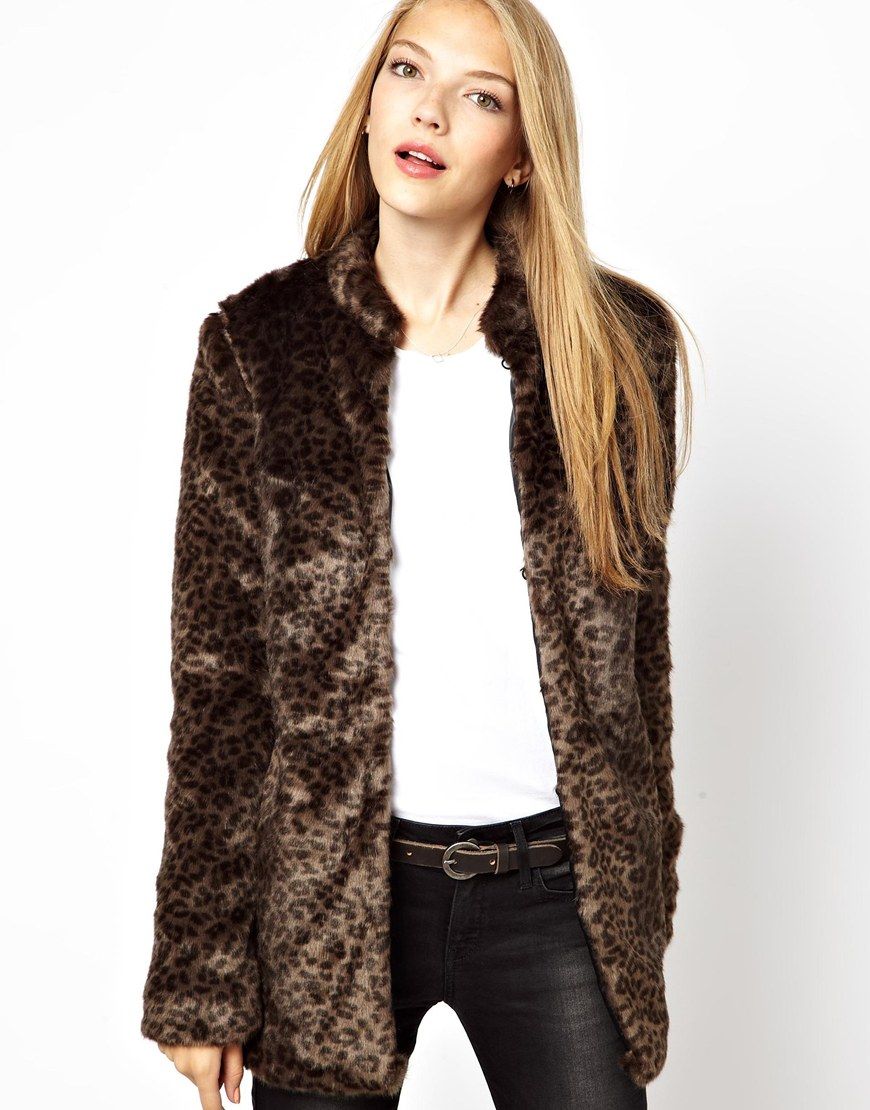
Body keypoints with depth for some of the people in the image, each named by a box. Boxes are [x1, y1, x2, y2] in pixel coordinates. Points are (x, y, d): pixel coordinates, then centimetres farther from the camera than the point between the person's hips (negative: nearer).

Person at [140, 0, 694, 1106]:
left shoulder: (616, 347, 0)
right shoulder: (259, 342, -3)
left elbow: (636, 631, 7)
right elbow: (216, 667, -3)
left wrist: (642, 883, 10)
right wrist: (200, 974, -4)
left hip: (553, 884, 1)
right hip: (327, 885, 0)